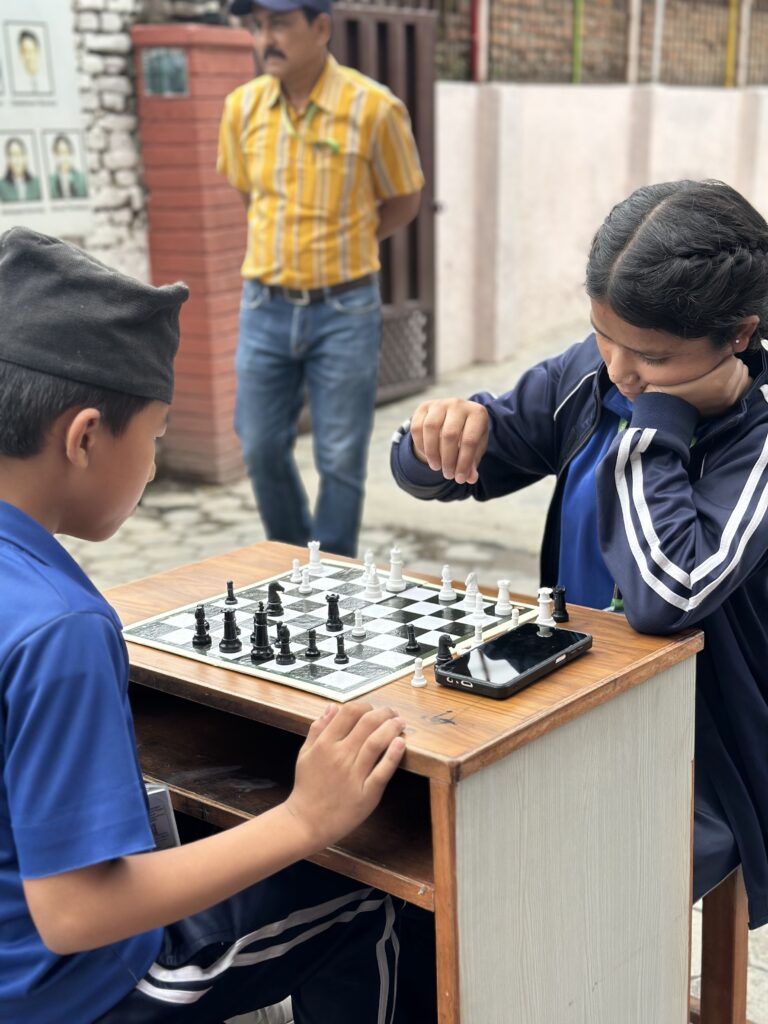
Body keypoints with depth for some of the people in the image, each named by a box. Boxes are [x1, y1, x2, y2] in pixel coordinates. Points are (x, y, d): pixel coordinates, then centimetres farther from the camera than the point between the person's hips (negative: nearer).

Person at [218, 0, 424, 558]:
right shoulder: (242, 107, 0)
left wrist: (341, 246, 1)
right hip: (265, 308, 4)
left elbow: (402, 203, 3)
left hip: (344, 311, -3)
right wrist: (284, 244, 10)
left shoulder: (374, 108, -11)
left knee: (341, 459, 4)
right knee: (262, 448, 10)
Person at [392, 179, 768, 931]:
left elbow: (666, 596, -35)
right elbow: (429, 474, 5)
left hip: (697, 783, -5)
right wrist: (445, 434, -19)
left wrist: (656, 413, -23)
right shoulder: (592, 374, -4)